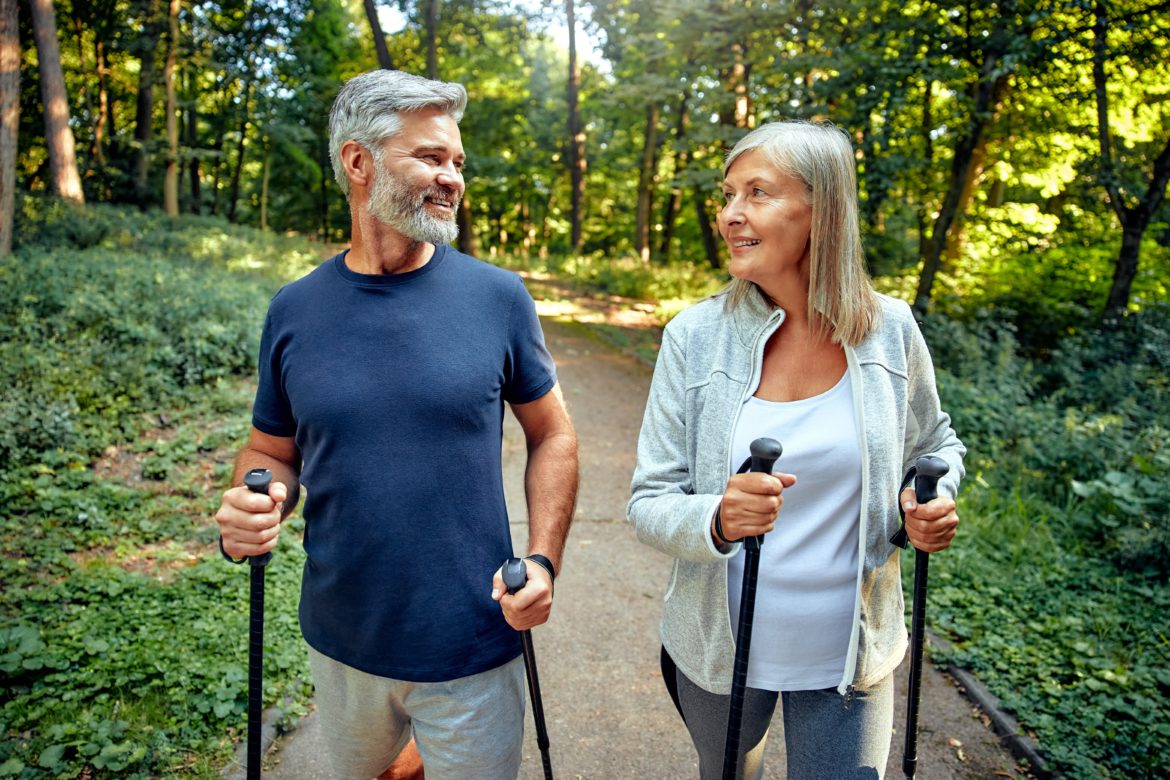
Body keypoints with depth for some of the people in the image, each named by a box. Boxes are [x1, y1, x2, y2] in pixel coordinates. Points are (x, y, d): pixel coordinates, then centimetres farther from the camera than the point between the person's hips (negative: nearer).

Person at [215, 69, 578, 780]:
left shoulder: (497, 297, -9)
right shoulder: (294, 310, -4)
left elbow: (553, 436, -1)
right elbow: (271, 453, 6)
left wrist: (544, 561, -12)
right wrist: (250, 511, -15)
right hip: (341, 643, 3)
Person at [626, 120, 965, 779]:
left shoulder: (890, 329, -9)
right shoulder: (696, 336, -13)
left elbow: (936, 444, 9)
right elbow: (648, 503, -12)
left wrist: (935, 503, -13)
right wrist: (716, 520, -33)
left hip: (849, 655, 0)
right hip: (720, 649, 1)